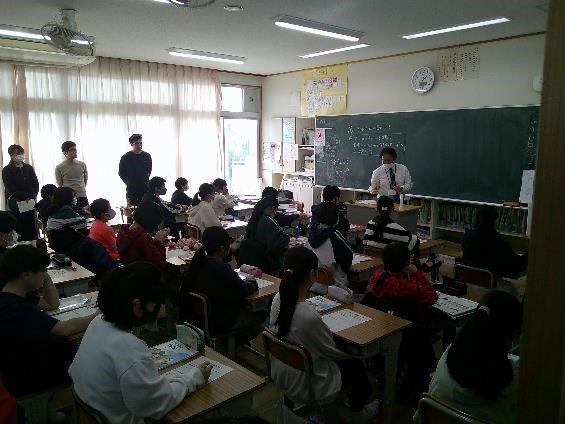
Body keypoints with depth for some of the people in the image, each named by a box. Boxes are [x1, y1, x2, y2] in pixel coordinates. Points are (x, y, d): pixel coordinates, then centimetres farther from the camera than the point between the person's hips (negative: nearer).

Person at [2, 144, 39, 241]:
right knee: (19, 228, -5)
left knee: (31, 226, 0)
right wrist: (25, 196, -13)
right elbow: (10, 188, -6)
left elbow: (36, 184, 9)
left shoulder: (29, 168, 14)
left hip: (30, 202, 3)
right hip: (15, 203, -3)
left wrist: (32, 197, -7)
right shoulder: (7, 170, 2)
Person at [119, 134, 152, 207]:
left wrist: (145, 181, 11)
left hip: (145, 190, 2)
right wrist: (129, 183, 5)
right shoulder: (126, 158, -2)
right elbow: (121, 173, 7)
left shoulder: (147, 156, 5)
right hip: (131, 190, -2)